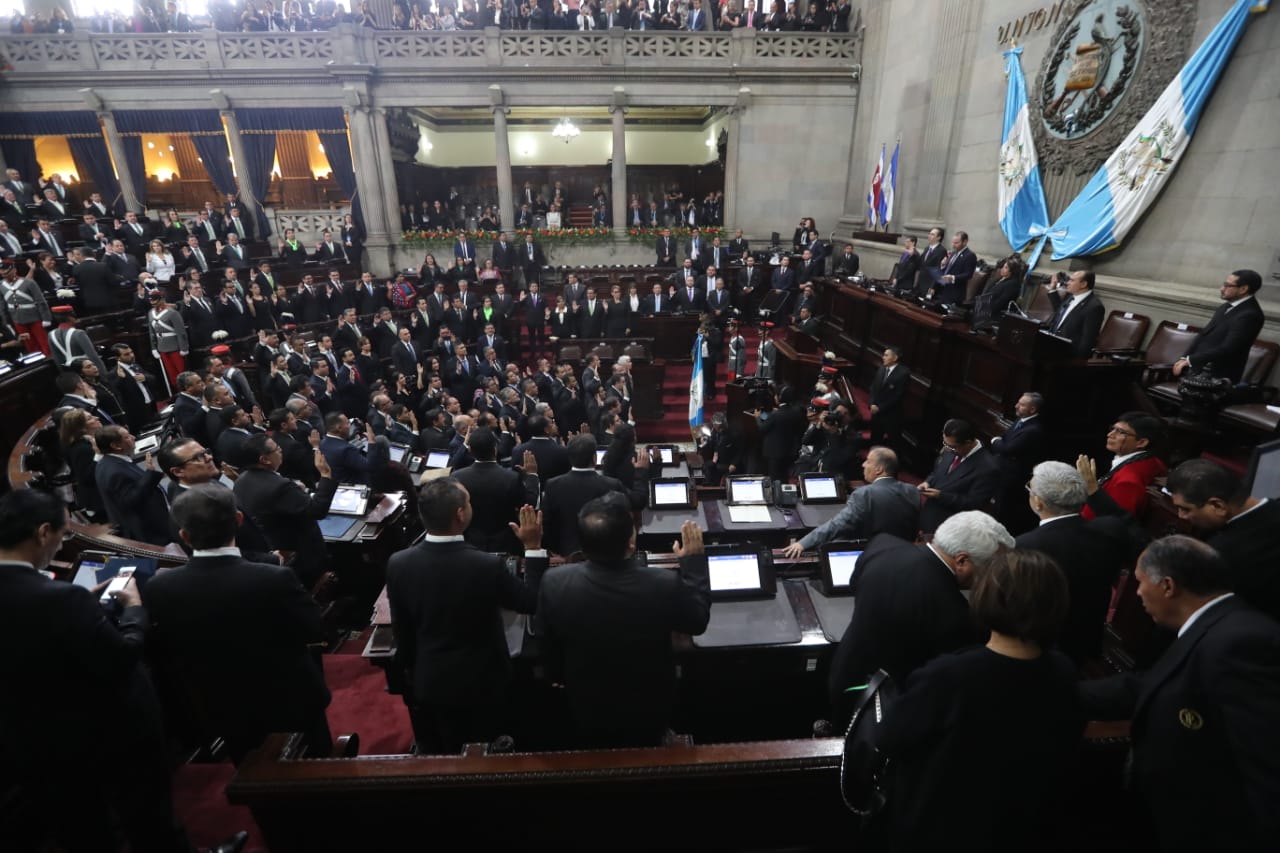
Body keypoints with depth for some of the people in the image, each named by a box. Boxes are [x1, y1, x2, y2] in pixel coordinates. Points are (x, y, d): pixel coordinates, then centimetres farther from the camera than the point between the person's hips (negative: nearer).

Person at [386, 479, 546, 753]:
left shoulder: (398, 564, -18)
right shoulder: (488, 565, -30)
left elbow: (402, 631, -4)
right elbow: (531, 602, -14)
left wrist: (413, 671, 13)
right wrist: (533, 547, -12)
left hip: (428, 684, 3)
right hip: (481, 684, -3)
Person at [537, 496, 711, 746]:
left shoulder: (555, 582, -29)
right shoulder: (665, 585, -34)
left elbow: (547, 645, -9)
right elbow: (698, 621, -11)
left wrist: (560, 680, 12)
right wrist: (694, 559, -4)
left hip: (586, 712, 1)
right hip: (649, 713, 0)